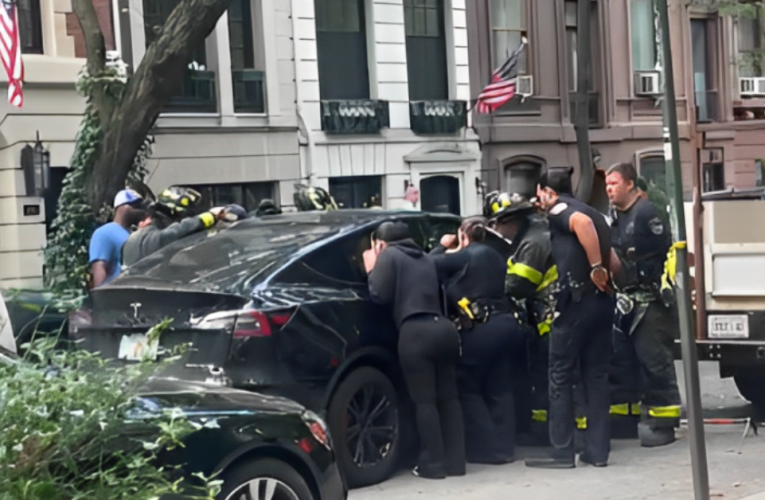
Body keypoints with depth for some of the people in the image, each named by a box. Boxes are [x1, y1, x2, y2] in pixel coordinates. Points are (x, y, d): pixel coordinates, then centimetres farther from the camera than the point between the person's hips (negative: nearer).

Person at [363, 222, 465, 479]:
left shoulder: (388, 256, 7)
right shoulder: (424, 258, 29)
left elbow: (380, 295, 1)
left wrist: (372, 271, 17)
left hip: (416, 331, -6)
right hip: (444, 327, 7)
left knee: (424, 400, -3)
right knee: (448, 396, 10)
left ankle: (433, 464, -3)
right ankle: (455, 461, 10)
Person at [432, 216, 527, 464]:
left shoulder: (462, 256, -1)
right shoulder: (493, 257, 21)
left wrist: (442, 247, 17)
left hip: (481, 329, -7)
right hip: (506, 324, 7)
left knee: (469, 389, 3)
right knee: (499, 389, 12)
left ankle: (486, 448, 0)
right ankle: (504, 447, 10)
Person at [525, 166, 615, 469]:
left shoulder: (558, 209, -3)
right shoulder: (592, 212, 22)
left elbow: (582, 223, -26)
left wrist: (595, 267, -23)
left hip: (575, 299, -8)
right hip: (601, 300, 8)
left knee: (560, 376, 0)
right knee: (596, 375, 11)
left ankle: (562, 453, 1)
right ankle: (597, 451, 11)